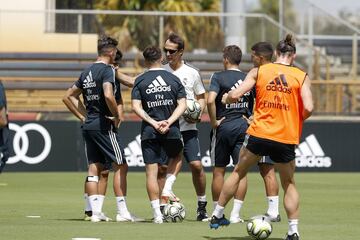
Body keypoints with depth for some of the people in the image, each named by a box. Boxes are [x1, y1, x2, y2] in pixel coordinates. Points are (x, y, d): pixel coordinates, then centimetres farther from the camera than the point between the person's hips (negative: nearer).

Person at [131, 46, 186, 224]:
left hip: (149, 132, -1)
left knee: (151, 170, 1)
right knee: (176, 157, 30)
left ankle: (157, 214, -3)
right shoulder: (174, 79, 4)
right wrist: (168, 122, -10)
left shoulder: (140, 80, 1)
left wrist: (153, 122, -11)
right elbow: (182, 105, -4)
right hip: (172, 131, 1)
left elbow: (136, 106, -9)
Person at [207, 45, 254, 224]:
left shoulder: (219, 77, -6)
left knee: (218, 170, 8)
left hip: (223, 127, -2)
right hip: (244, 127, 2)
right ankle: (235, 214, -2)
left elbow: (210, 101, -20)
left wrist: (213, 121, -10)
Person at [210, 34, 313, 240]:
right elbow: (308, 108, -11)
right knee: (289, 183, 16)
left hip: (259, 134, 1)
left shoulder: (259, 71, 2)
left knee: (239, 172, 21)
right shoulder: (302, 76, -1)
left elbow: (235, 95, -4)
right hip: (286, 138, 0)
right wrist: (298, 120, 10)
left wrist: (226, 98, 18)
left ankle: (217, 215, 27)